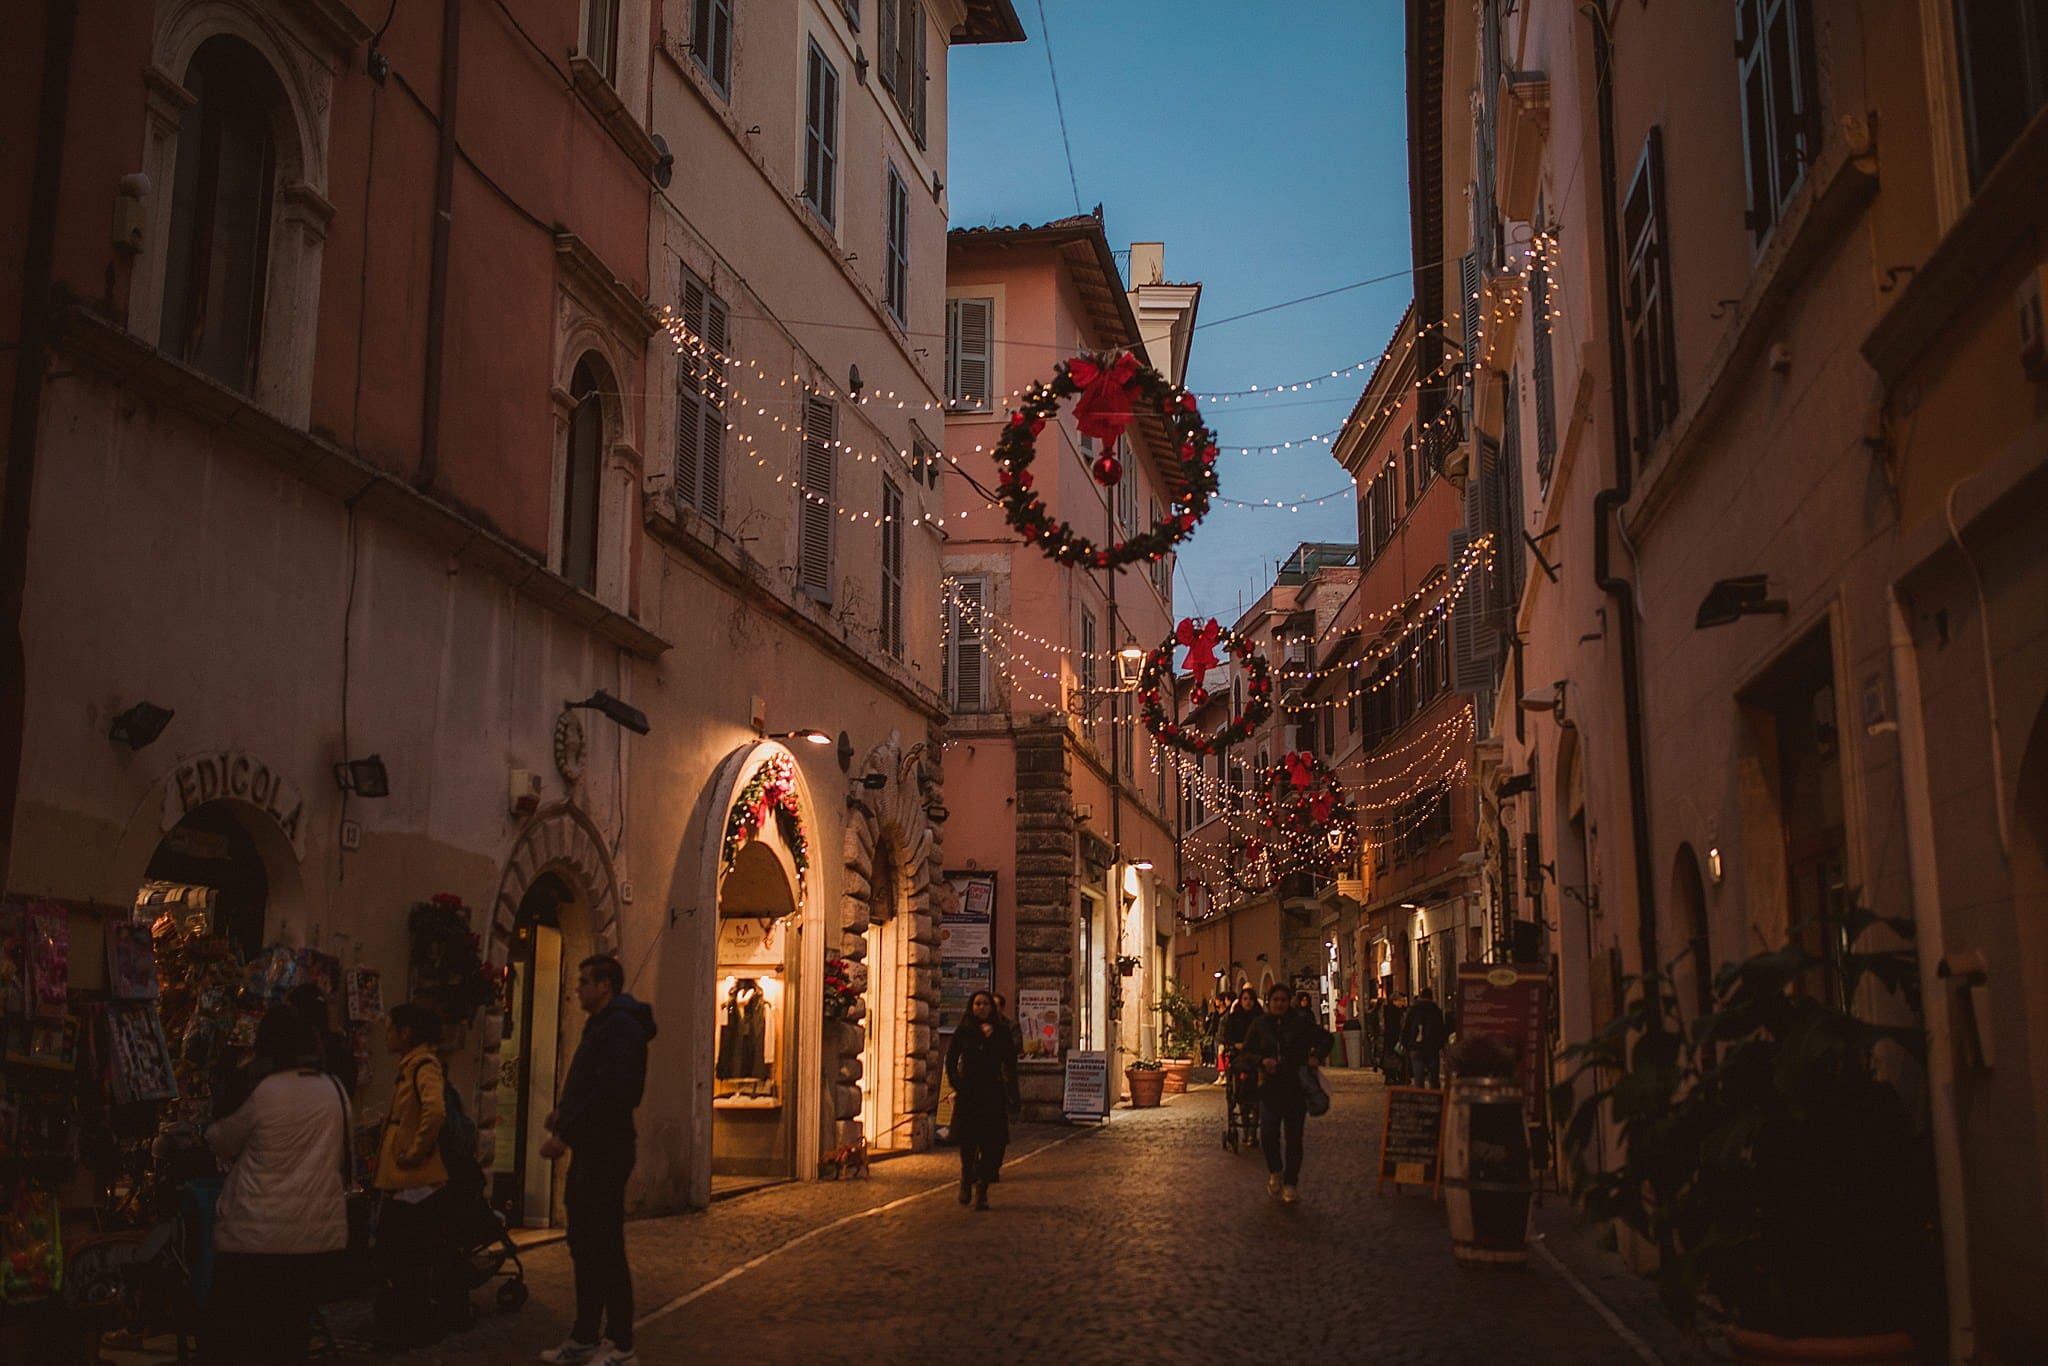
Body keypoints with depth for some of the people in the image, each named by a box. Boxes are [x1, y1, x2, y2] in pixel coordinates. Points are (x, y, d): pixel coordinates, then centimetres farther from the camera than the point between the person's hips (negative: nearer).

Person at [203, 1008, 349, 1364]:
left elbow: (220, 1141, 4)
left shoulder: (262, 1093, -11)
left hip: (258, 1235, -5)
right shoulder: (335, 1091, 4)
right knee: (291, 1330, 14)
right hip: (319, 1234, 5)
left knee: (230, 1334, 6)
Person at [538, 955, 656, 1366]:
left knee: (606, 1249, -7)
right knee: (584, 1247, 15)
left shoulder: (621, 1027, -15)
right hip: (590, 1151, 11)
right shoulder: (602, 1026, 18)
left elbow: (613, 1092, -25)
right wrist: (564, 1114, 8)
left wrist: (566, 1135, -22)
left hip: (606, 1152, -11)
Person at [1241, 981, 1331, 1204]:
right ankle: (1275, 1171, 16)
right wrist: (1262, 1060, -12)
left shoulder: (1302, 1022, 0)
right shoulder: (1260, 1024, 4)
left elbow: (1325, 1039, 10)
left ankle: (1290, 1185, 14)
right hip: (1270, 1087, 0)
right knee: (1268, 1134, -12)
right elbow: (1247, 1052, 8)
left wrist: (1317, 1056, -9)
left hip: (1297, 1088, 0)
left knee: (1294, 1137, 2)